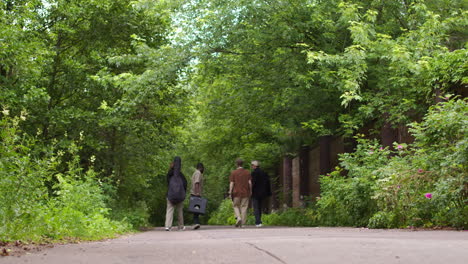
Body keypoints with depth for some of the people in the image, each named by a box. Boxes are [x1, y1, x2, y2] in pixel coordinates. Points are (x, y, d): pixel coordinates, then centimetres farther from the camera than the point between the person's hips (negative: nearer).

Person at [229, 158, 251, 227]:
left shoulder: (233, 172, -3)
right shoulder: (247, 172, 4)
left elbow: (231, 183, -6)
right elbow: (250, 182, 1)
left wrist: (230, 193, -3)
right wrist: (250, 191, 10)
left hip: (236, 193, -2)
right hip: (245, 193, 2)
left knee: (236, 206, 12)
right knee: (244, 207, 5)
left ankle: (238, 218, -11)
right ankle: (242, 223, 3)